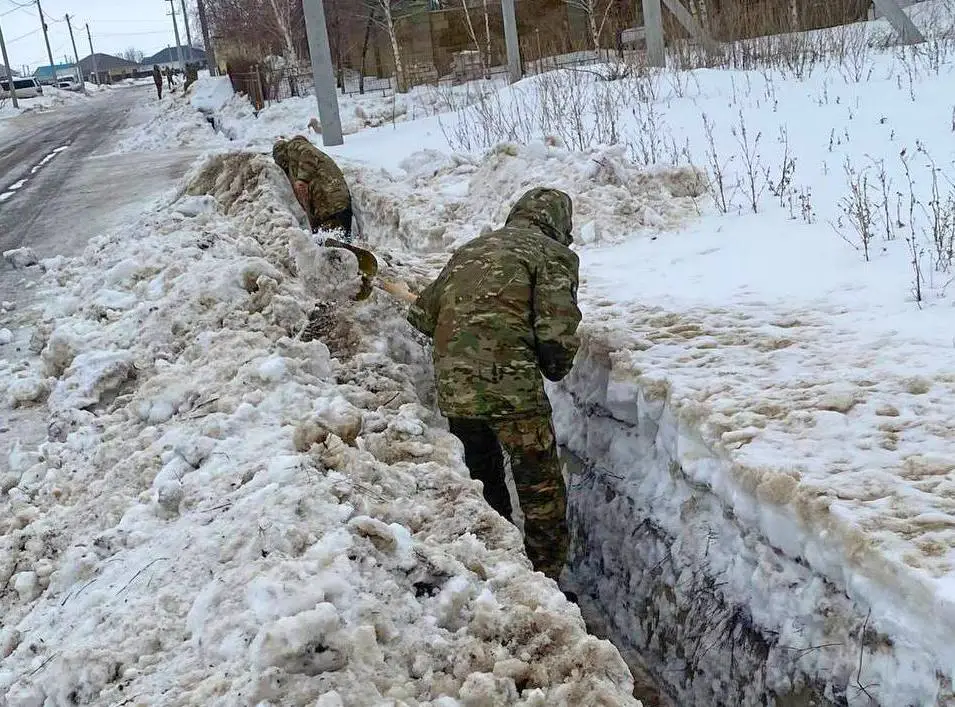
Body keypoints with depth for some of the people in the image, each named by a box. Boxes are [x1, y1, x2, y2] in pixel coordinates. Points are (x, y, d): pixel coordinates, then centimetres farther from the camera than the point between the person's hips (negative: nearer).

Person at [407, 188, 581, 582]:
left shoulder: (470, 250, 18)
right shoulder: (552, 254, 0)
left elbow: (421, 315, 19)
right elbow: (558, 334, -12)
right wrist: (555, 369, 8)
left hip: (452, 389, 7)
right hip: (511, 388, -6)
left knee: (484, 482, 24)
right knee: (543, 493, 6)